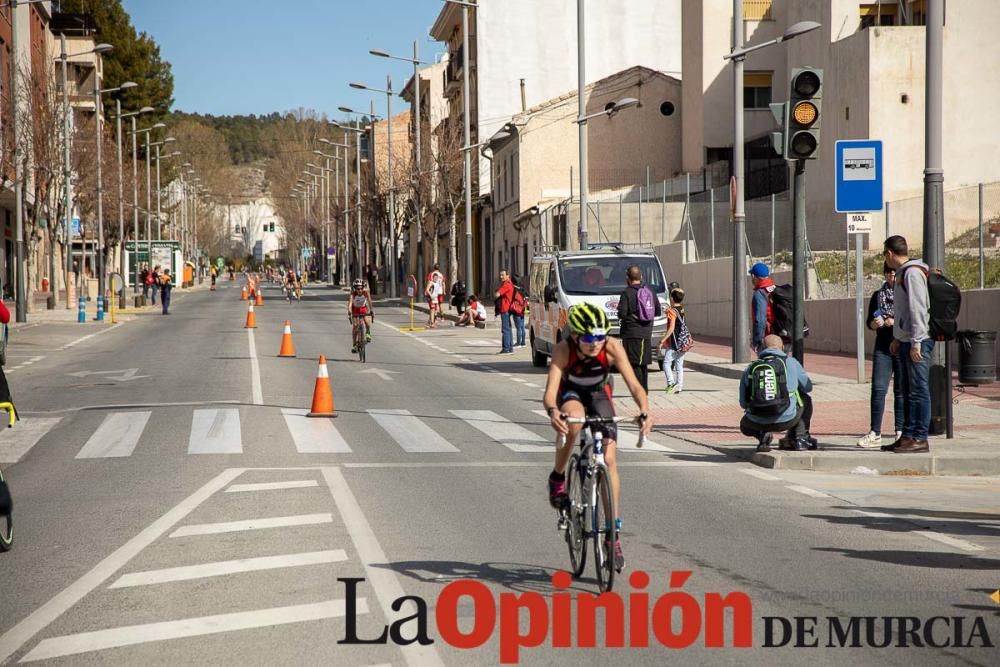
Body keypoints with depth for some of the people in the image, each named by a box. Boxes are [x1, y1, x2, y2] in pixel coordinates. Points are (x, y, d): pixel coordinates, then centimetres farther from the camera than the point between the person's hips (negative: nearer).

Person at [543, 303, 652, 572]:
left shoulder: (612, 348, -30)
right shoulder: (564, 350, -33)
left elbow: (634, 384, -34)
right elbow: (550, 391, -41)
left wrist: (645, 411, -54)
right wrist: (553, 412, -63)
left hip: (599, 394, 2)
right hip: (570, 393, -2)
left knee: (609, 459, -11)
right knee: (573, 421, -38)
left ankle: (614, 531, -3)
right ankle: (557, 478, -13)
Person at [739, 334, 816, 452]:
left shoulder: (749, 368, 9)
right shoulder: (791, 362, 4)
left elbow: (743, 403, 11)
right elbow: (807, 387, 19)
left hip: (757, 423, 1)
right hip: (786, 420, 0)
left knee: (745, 426, 37)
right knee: (806, 400, 30)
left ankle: (762, 434, 5)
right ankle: (800, 437, 20)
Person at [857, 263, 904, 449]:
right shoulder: (878, 295, 14)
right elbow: (869, 322, 14)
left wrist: (895, 322, -16)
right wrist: (876, 323, -8)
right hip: (883, 348, 3)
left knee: (901, 391, 1)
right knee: (878, 388, -5)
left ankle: (901, 432, 7)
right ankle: (875, 433, -5)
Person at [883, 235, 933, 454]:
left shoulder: (913, 273, -13)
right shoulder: (902, 273, 17)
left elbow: (918, 309, -19)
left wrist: (916, 342, -21)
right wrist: (897, 338, 23)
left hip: (917, 342, -10)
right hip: (905, 342, 10)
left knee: (918, 390, -7)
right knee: (907, 390, 12)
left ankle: (920, 438, -6)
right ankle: (908, 436, 17)